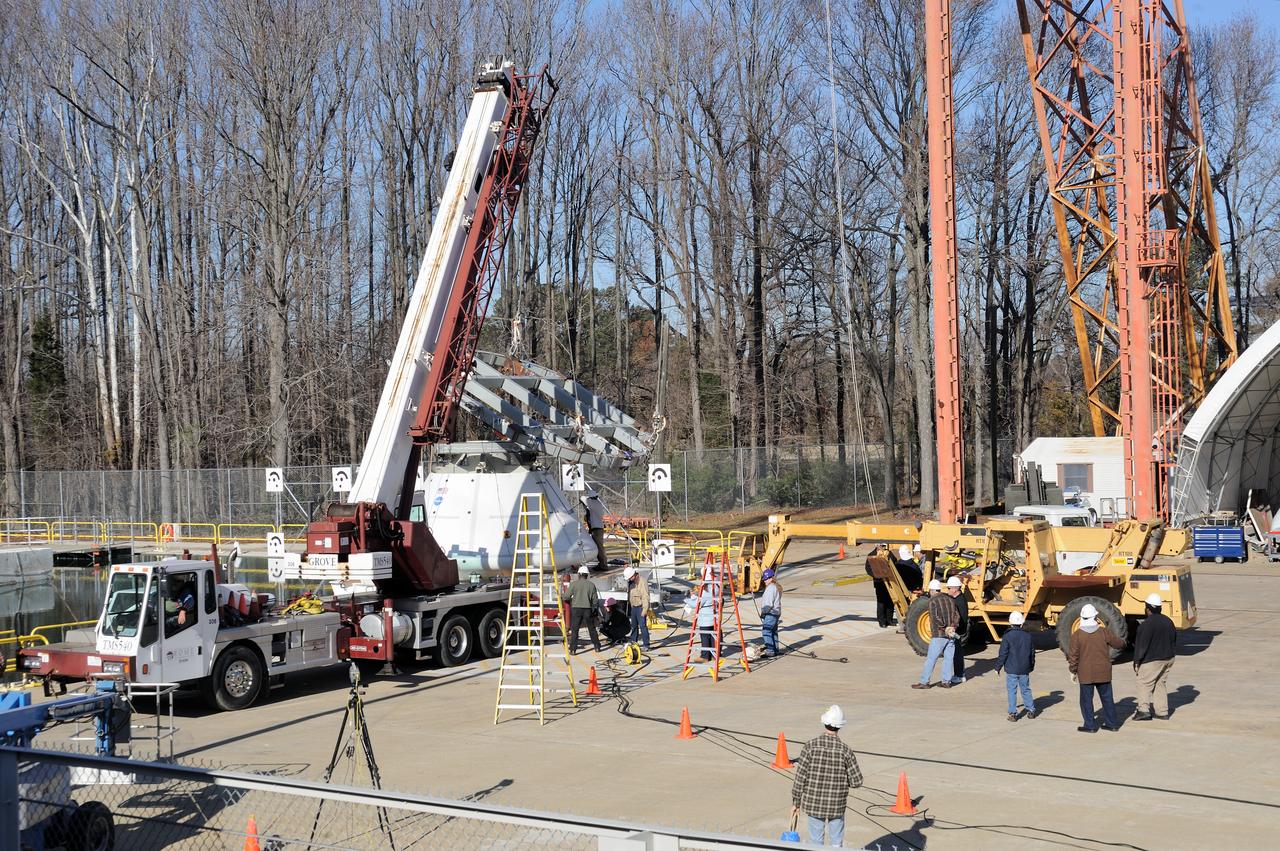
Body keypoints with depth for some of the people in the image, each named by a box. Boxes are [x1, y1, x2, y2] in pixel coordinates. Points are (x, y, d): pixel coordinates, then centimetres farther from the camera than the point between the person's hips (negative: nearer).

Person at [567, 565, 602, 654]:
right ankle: (597, 647, 22)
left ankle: (573, 649, -6)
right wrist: (595, 608, 18)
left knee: (574, 630, 0)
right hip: (588, 609, 2)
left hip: (576, 608, -2)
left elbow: (567, 596, -3)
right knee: (592, 629, 15)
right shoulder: (591, 584, 3)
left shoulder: (573, 584, -4)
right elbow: (595, 599, 4)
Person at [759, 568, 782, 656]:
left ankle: (770, 650, -14)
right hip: (777, 613, 11)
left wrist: (763, 612, -9)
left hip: (770, 613, -11)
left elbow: (769, 603, -20)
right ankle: (775, 650, 18)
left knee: (766, 631, -11)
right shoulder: (777, 587, 16)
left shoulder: (770, 588, -16)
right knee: (774, 632, 15)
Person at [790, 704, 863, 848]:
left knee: (816, 843, 12)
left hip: (813, 803, 0)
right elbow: (857, 781, -7)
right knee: (836, 844, 14)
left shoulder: (811, 745, -12)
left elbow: (800, 777, -10)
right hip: (837, 806, 0)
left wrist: (795, 802, 0)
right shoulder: (845, 750, -10)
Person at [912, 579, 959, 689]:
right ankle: (946, 681, 12)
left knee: (931, 659, -3)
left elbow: (935, 617, -18)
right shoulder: (950, 600, 12)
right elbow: (957, 616, 6)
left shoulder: (932, 601, -7)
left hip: (938, 635, -6)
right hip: (951, 635, 6)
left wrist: (945, 628, -11)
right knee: (948, 658, 10)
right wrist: (952, 627, -4)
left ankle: (924, 682, -1)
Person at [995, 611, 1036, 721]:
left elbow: (1003, 654, -10)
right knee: (1026, 689, 17)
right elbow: (1032, 653, 13)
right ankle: (1031, 710, 21)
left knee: (1012, 691, 1)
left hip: (1011, 669, -4)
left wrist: (998, 667, -1)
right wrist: (1031, 666, 26)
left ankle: (1013, 713, 0)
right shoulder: (1028, 635, 3)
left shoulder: (1008, 636, -12)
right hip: (1024, 670, 4)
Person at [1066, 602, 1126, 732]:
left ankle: (1090, 725, 8)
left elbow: (1073, 655, -6)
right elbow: (1118, 644, 9)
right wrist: (1122, 645, 34)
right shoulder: (1104, 632, -4)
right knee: (1107, 698, 15)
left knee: (1086, 699, 6)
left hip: (1086, 674, -3)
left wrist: (1073, 671, 5)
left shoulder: (1077, 635, -9)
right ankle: (1111, 723, 22)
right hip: (1103, 672, 3)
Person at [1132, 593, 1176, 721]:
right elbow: (1174, 639, 17)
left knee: (1144, 684, 0)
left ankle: (1143, 710, -8)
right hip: (1168, 659, 8)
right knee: (1161, 684, 16)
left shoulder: (1146, 625, -19)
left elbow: (1141, 645, -17)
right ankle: (1162, 711, 18)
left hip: (1152, 661, -8)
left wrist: (1137, 662, -10)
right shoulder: (1168, 622, 6)